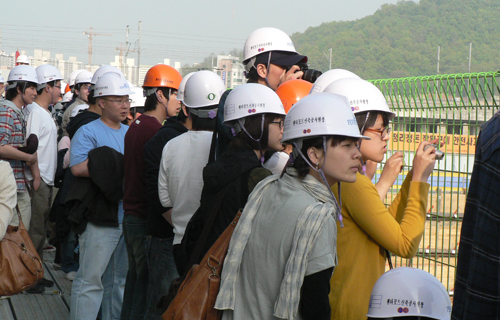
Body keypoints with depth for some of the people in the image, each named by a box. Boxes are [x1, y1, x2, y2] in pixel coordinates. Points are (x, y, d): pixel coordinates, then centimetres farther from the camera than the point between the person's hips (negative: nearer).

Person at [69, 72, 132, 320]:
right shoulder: (88, 132, -5)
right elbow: (78, 167, -20)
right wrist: (120, 167, -18)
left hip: (128, 215, 7)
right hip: (101, 218, -7)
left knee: (120, 279, 15)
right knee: (90, 279, -6)